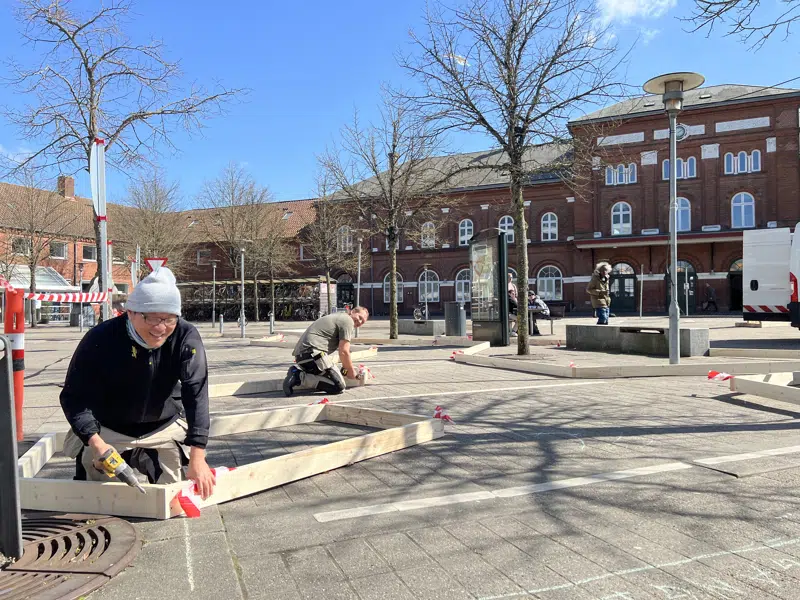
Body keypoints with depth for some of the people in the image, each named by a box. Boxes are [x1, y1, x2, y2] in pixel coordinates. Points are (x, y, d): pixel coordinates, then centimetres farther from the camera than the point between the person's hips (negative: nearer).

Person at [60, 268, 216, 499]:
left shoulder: (186, 338, -24)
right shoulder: (101, 339, -26)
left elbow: (196, 395, -28)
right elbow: (74, 396, -19)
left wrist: (197, 457, -35)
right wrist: (96, 443, -34)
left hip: (163, 428, 2)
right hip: (106, 430, -1)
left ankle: (141, 459, 30)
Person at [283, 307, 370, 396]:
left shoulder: (338, 317, 30)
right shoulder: (347, 320, -1)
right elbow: (344, 352, -7)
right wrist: (351, 371, 8)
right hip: (312, 351, -10)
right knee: (339, 386, -12)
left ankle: (298, 372, 4)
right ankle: (300, 377, -17)